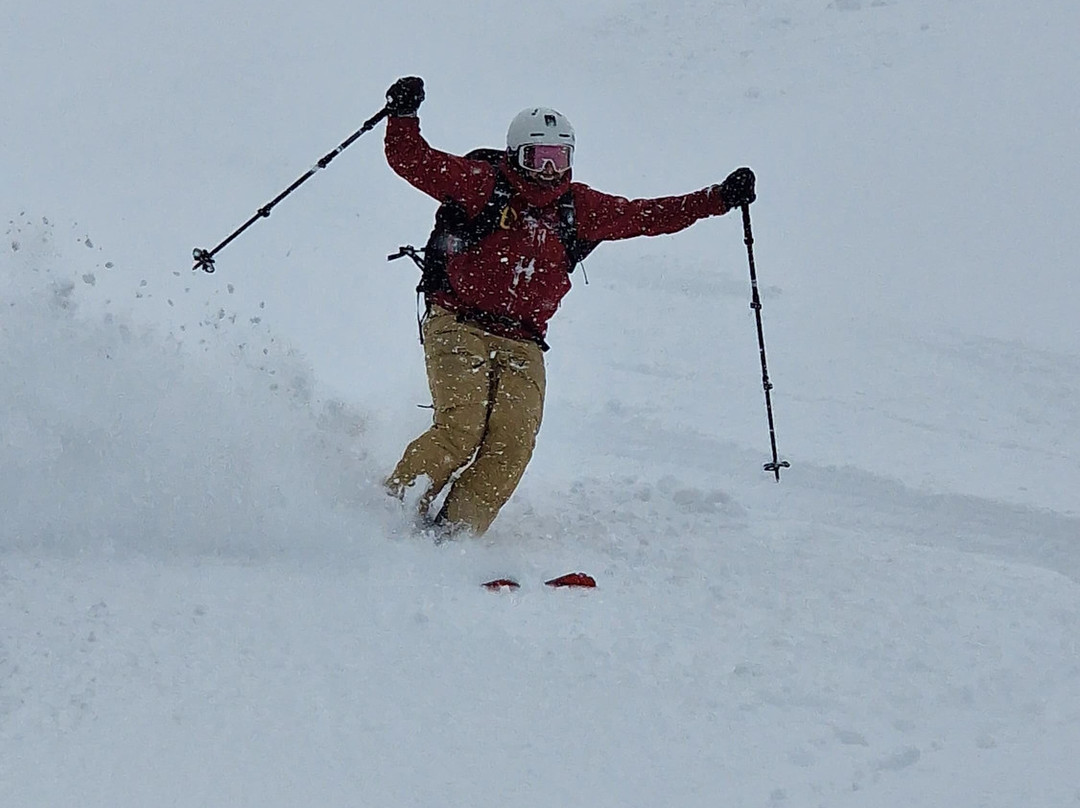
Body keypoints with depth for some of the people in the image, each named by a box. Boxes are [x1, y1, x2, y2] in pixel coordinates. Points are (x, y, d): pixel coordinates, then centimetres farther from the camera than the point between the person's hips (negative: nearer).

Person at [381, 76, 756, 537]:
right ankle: (395, 504, -6)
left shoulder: (579, 209, 13)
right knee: (462, 426, -23)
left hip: (521, 342, 4)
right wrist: (403, 117, -21)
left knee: (513, 441, -18)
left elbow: (647, 216, 17)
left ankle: (453, 532, -14)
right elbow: (412, 162, -3)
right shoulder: (481, 185, 1)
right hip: (458, 323, -4)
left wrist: (718, 199, 11)